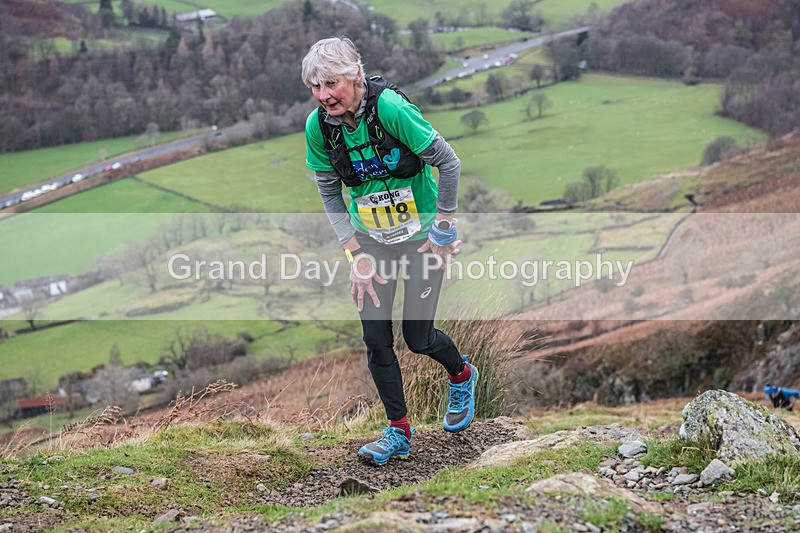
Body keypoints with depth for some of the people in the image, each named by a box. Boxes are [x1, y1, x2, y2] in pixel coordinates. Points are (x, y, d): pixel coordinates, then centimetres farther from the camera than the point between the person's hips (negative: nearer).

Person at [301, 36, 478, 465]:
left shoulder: (390, 108, -27)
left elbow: (449, 163, -18)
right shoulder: (318, 127, -12)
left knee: (418, 338, 1)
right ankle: (399, 432, 16)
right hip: (370, 239, 4)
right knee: (375, 339, -1)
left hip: (419, 236, -4)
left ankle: (461, 376, 35)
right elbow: (330, 194, 1)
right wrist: (356, 255, -6)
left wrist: (444, 230, -12)